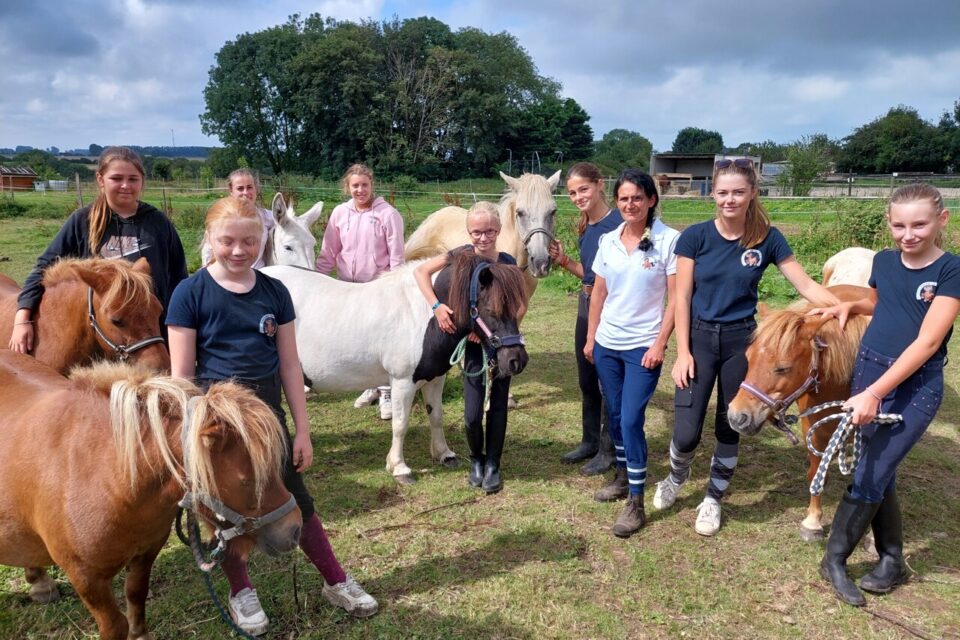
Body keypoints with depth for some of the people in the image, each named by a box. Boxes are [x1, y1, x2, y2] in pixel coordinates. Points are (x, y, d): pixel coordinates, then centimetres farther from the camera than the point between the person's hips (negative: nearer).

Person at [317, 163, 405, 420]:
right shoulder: (340, 212, 1)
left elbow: (396, 255, -8)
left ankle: (386, 392, 10)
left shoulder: (388, 214, -10)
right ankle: (371, 385, 29)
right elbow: (329, 252, 4)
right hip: (347, 286, 4)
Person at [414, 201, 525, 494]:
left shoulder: (508, 263, -6)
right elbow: (421, 271, -12)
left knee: (498, 407, 7)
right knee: (472, 414, -2)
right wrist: (436, 306, -23)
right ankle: (476, 460, 26)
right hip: (473, 344, -1)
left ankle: (493, 465, 24)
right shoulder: (463, 255, -9)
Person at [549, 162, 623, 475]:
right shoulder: (585, 227, 8)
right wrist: (564, 261, 2)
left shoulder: (617, 223, -17)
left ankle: (608, 450, 22)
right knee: (586, 379, 18)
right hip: (586, 306, 8)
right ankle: (590, 441, 35)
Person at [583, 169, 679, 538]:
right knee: (614, 414, 15)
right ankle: (623, 476, 35)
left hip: (643, 346, -5)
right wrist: (590, 337, 11)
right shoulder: (608, 241, 4)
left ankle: (636, 503, 4)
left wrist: (659, 345, -15)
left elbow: (676, 298, -11)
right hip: (606, 344, 5)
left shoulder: (669, 241, -11)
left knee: (631, 420, -8)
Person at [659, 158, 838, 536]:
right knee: (686, 432, -4)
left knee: (729, 427, 10)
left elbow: (806, 286, 0)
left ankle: (713, 499, 32)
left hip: (742, 340, 1)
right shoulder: (695, 237, -7)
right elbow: (682, 298, -6)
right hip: (699, 337, -1)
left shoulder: (768, 239, -4)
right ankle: (676, 476, 31)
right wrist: (683, 352, -9)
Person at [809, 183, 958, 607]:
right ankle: (892, 560, 28)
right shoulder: (883, 261, 2)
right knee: (878, 473, 11)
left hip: (916, 387, -5)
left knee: (868, 476, -3)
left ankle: (834, 559, 14)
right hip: (868, 372, 5)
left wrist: (874, 393, -27)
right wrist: (850, 305, 3)